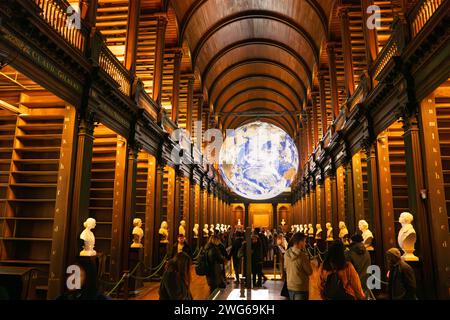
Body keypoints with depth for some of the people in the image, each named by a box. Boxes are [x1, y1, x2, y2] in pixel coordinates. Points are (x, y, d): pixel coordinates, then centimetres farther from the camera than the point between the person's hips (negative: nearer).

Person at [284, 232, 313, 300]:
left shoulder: (287, 253, -3)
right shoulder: (302, 255, -24)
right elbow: (309, 272, -12)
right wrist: (309, 263, 4)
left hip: (290, 286, 7)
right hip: (301, 288, -7)